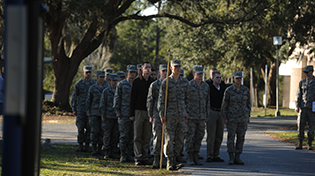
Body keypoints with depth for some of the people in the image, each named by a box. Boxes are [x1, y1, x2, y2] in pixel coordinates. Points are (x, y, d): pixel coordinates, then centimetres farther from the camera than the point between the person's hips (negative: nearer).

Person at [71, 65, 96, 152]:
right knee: (80, 128, -2)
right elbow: (74, 97, 6)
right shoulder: (78, 84, 2)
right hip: (81, 110, -1)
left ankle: (87, 146, 7)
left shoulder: (94, 84, 6)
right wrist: (74, 109, 1)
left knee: (89, 128, 1)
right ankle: (80, 146, 4)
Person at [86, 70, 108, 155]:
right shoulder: (92, 88, 3)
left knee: (102, 131, 2)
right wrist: (88, 112, 1)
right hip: (94, 113, -2)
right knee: (94, 131, -4)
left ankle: (100, 148, 11)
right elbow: (88, 100, 7)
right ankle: (94, 149, 3)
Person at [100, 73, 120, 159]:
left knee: (115, 135, 4)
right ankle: (106, 153, 3)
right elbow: (102, 104, -1)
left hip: (117, 117, 3)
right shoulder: (106, 91, 0)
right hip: (108, 117, -3)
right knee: (107, 135, -2)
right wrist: (103, 116, -7)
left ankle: (113, 153, 10)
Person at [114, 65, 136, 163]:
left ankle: (130, 155, 11)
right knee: (124, 135, -4)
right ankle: (123, 156, 0)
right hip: (124, 114, -3)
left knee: (132, 136, 4)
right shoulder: (121, 84, 3)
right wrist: (117, 111, -5)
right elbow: (117, 98, 3)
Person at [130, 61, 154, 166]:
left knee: (147, 137, 4)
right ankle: (138, 158, 0)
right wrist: (132, 114, -6)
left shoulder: (152, 82, 10)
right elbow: (132, 98, 0)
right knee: (138, 137, -2)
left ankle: (145, 158, 8)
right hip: (139, 111, -3)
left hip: (150, 112, 3)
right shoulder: (136, 82, 1)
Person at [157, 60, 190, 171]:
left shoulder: (185, 82, 10)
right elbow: (161, 99, -4)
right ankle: (170, 163, 1)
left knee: (180, 140, 5)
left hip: (181, 115, 4)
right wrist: (161, 114, -10)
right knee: (169, 139, -5)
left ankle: (173, 159, 18)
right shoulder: (166, 82, -3)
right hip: (170, 115, -4)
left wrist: (187, 112, 12)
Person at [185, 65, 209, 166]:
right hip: (191, 116, -4)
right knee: (189, 137, -2)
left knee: (199, 137, 5)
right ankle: (189, 158, 3)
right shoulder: (188, 85, -6)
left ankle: (195, 157, 12)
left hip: (201, 117, 5)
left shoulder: (205, 86, 8)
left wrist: (207, 116, 10)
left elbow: (207, 101, 14)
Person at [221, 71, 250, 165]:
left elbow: (248, 103, 12)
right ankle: (231, 158, 4)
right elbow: (224, 104, -3)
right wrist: (225, 118, -8)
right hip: (232, 117, -3)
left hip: (243, 117, 3)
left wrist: (248, 116, 8)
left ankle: (237, 158, 10)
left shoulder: (246, 90, 3)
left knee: (241, 138, 4)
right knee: (231, 137, -4)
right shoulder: (228, 90, -6)